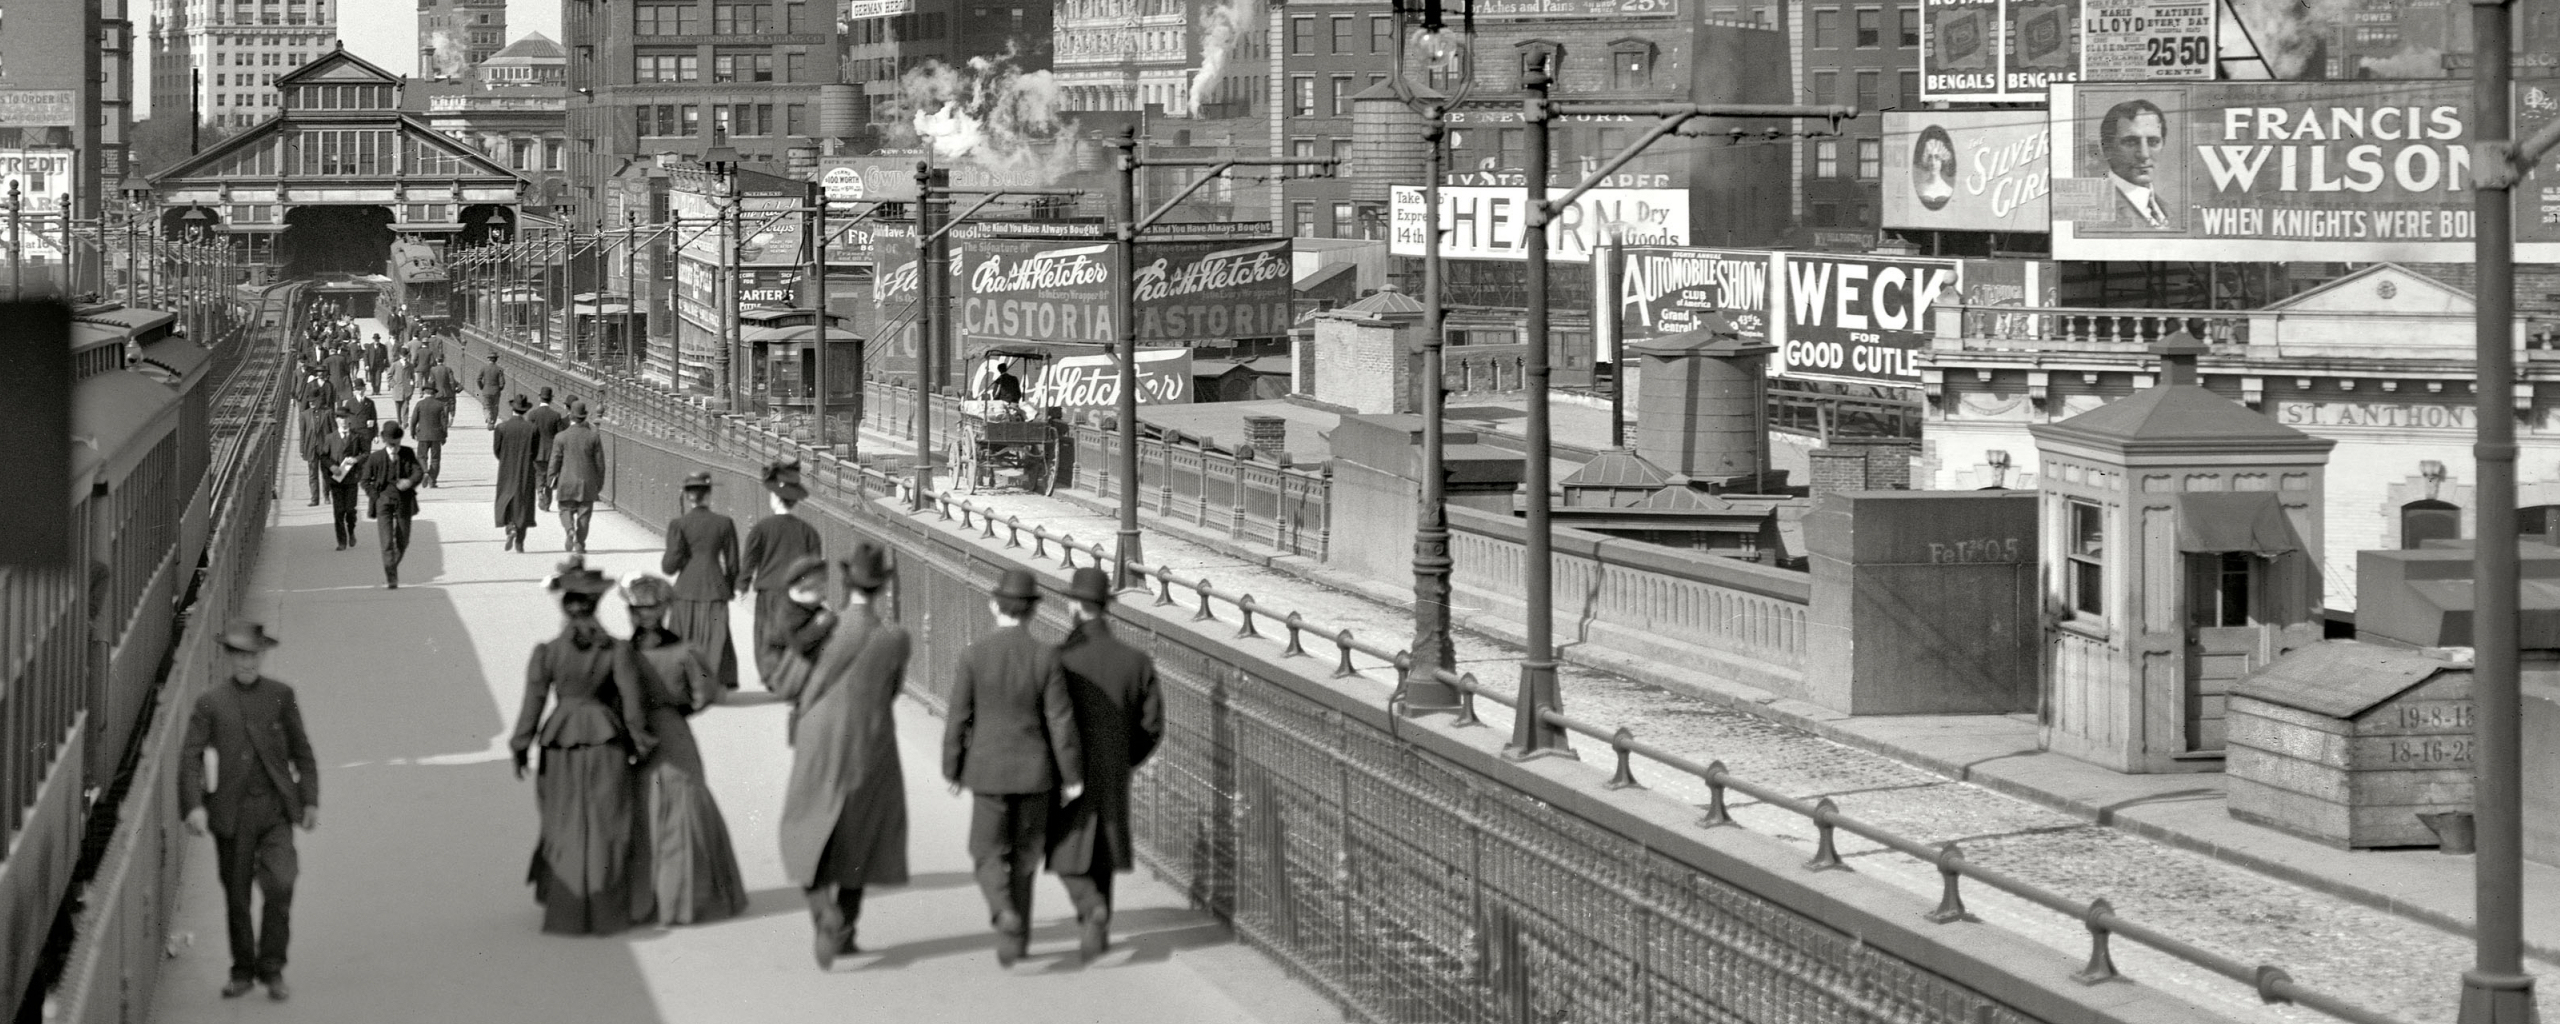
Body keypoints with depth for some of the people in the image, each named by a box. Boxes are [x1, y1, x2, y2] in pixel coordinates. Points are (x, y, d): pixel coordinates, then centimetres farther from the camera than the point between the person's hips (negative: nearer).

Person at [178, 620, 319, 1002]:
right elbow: (190, 756, 0)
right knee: (236, 896, 6)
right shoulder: (211, 702, 4)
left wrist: (310, 801, 5)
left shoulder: (281, 696, 7)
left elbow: (302, 752, 11)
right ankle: (242, 972, 22)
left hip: (276, 809, 0)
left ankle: (272, 969, -2)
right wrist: (193, 805, -12)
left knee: (280, 885, -15)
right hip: (231, 811, 0)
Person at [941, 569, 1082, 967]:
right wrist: (1072, 776, -1)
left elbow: (958, 718, -6)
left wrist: (953, 769, 6)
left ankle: (1005, 916, -18)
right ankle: (1019, 936, 19)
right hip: (1035, 771, 1)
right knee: (1024, 856, 16)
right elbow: (1061, 721, -9)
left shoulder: (974, 656, -11)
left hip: (989, 771, -1)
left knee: (989, 855, 8)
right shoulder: (1046, 657, -10)